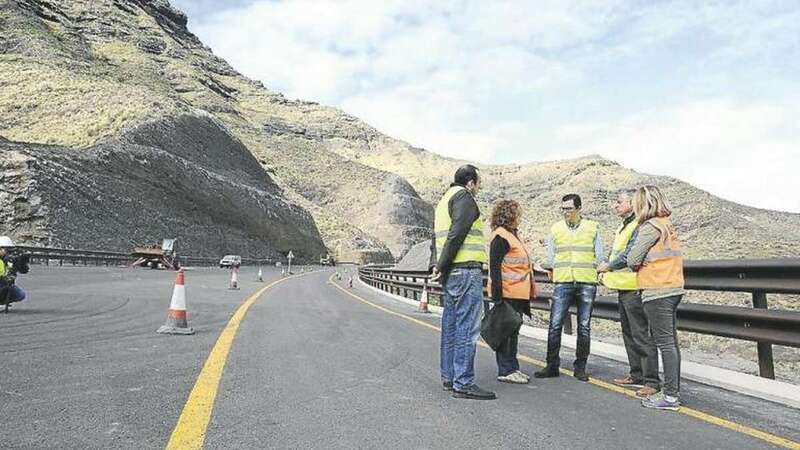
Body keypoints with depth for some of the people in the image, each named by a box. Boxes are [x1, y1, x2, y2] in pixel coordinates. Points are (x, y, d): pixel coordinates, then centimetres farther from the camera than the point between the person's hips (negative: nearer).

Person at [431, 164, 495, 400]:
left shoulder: (444, 199, 24)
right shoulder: (464, 197, -5)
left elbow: (436, 237, 19)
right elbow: (457, 233, -17)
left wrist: (437, 265, 11)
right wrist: (442, 265, -14)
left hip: (450, 273, 10)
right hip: (466, 270, -10)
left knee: (450, 325, 12)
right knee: (467, 328, -7)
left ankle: (449, 377, 19)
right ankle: (463, 383, -5)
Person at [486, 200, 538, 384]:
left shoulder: (512, 235, 17)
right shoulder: (500, 236, -13)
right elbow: (494, 267, -18)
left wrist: (530, 289, 22)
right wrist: (497, 296, -22)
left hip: (517, 294, 10)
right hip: (506, 295, -10)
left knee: (513, 331, 14)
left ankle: (512, 369, 23)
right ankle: (505, 371, 6)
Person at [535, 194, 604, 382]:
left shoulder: (593, 228, 9)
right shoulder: (555, 229, 10)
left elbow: (600, 257, 9)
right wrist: (549, 266, -3)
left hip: (587, 283, 0)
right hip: (562, 282, 0)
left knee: (584, 327, 5)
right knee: (555, 324, -4)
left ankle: (580, 367, 16)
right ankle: (552, 365, 7)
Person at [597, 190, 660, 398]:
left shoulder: (639, 225, -15)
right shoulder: (624, 226, 19)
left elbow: (631, 255, -22)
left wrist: (608, 266, -9)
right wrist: (607, 272, 10)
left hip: (634, 288, -11)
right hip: (623, 287, 11)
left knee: (641, 335, -6)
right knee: (629, 334, 16)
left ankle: (652, 381, 2)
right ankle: (637, 375, 27)